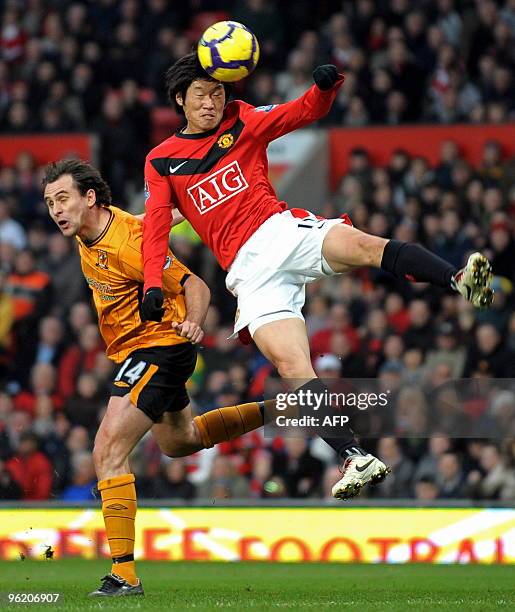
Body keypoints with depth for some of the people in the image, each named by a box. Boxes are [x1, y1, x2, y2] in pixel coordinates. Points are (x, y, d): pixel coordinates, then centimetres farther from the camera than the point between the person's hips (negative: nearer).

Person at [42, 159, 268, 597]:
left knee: (108, 452, -23)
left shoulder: (128, 242, -27)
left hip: (160, 345, -10)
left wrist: (194, 324, -42)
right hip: (133, 350, 10)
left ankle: (124, 573, -26)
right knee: (178, 441, 32)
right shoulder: (88, 235, -2)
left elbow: (195, 286, -24)